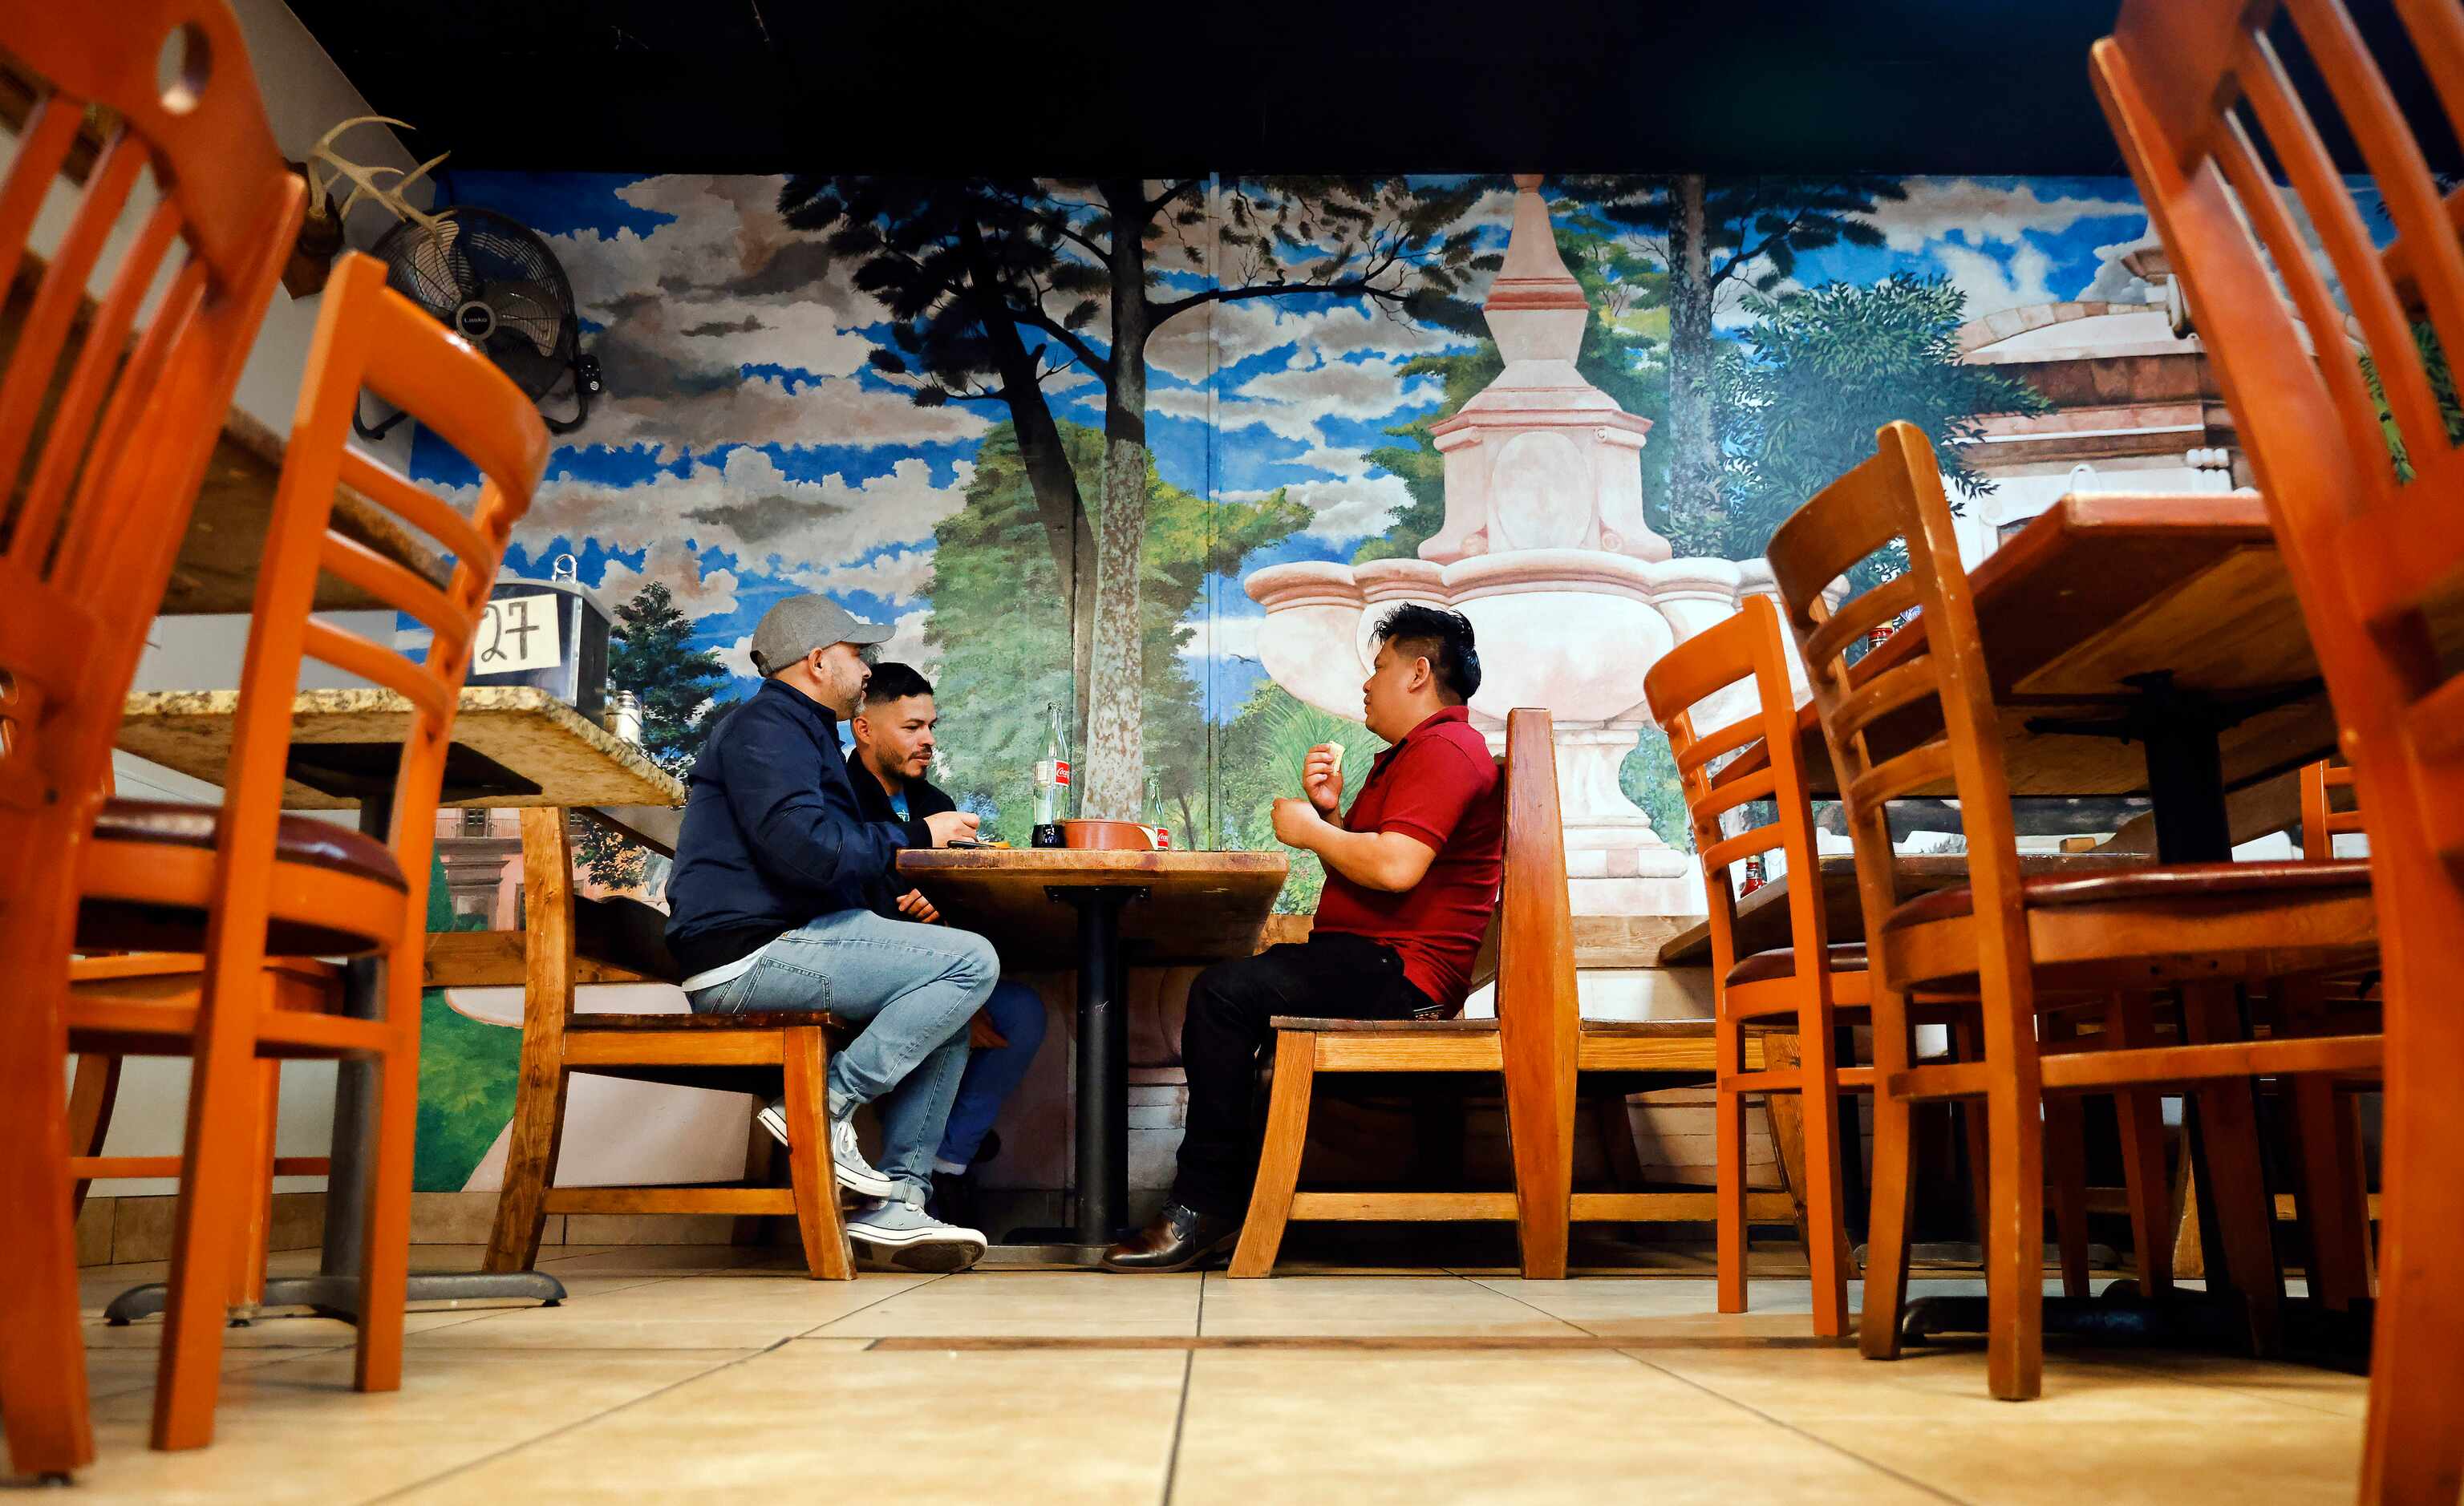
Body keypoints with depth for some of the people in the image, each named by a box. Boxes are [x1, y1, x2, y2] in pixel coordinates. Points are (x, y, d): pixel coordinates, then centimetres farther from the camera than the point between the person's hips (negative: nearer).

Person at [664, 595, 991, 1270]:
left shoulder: (798, 732, 27)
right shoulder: (766, 728, -7)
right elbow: (807, 849, -23)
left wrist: (894, 895, 8)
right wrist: (915, 836, -9)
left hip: (779, 944, 11)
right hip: (751, 953, -11)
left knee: (951, 1004, 12)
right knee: (972, 962, -17)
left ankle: (898, 1199, 2)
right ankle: (825, 1103, -15)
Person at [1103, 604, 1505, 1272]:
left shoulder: (1446, 749, -10)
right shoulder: (1412, 754, 27)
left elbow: (1396, 866, -25)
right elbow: (1359, 866, 25)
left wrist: (1312, 830, -9)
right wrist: (1331, 811, 7)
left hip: (1397, 972, -12)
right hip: (1372, 963, 12)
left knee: (1225, 991, -23)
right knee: (1226, 993, 15)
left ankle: (1203, 1207, -17)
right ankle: (1233, 1205, 7)